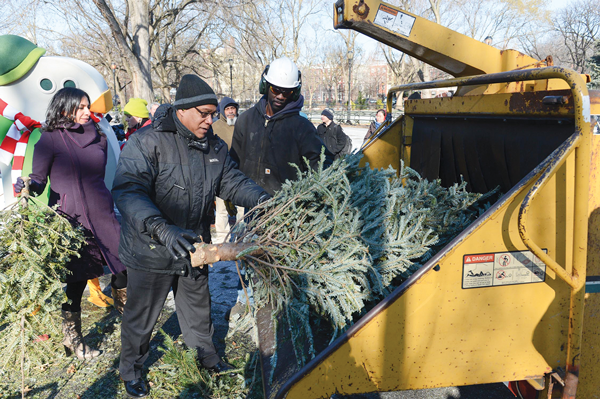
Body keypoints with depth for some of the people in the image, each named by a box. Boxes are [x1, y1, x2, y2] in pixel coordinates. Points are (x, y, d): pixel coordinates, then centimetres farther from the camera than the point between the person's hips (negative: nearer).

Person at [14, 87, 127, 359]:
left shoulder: (98, 136, 13)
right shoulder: (50, 139, -3)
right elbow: (38, 178, -4)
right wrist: (27, 187, -26)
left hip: (102, 213, 5)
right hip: (71, 219, -5)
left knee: (125, 266, 0)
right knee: (77, 278, 1)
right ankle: (72, 340, 19)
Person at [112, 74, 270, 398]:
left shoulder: (214, 147, -1)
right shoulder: (146, 143, -24)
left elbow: (232, 182, 6)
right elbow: (128, 192, -34)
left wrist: (262, 200, -13)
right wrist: (163, 230, -49)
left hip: (193, 246, 6)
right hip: (151, 251, -5)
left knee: (198, 307, 25)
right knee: (141, 315, 15)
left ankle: (206, 354, 49)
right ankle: (130, 368, 40)